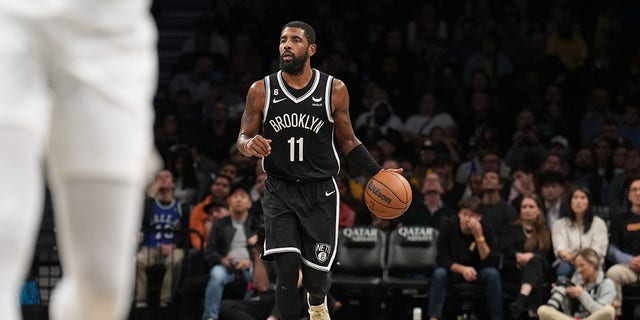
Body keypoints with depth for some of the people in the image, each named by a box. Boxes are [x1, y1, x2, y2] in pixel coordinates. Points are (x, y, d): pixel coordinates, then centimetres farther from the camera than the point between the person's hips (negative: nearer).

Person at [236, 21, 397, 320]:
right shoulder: (261, 90, -3)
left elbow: (347, 140, 9)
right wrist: (250, 145, -21)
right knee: (287, 268, -18)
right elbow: (243, 138, 4)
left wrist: (378, 173, -2)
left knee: (315, 275, 3)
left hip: (320, 193, 0)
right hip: (280, 191, 0)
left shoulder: (335, 90, -3)